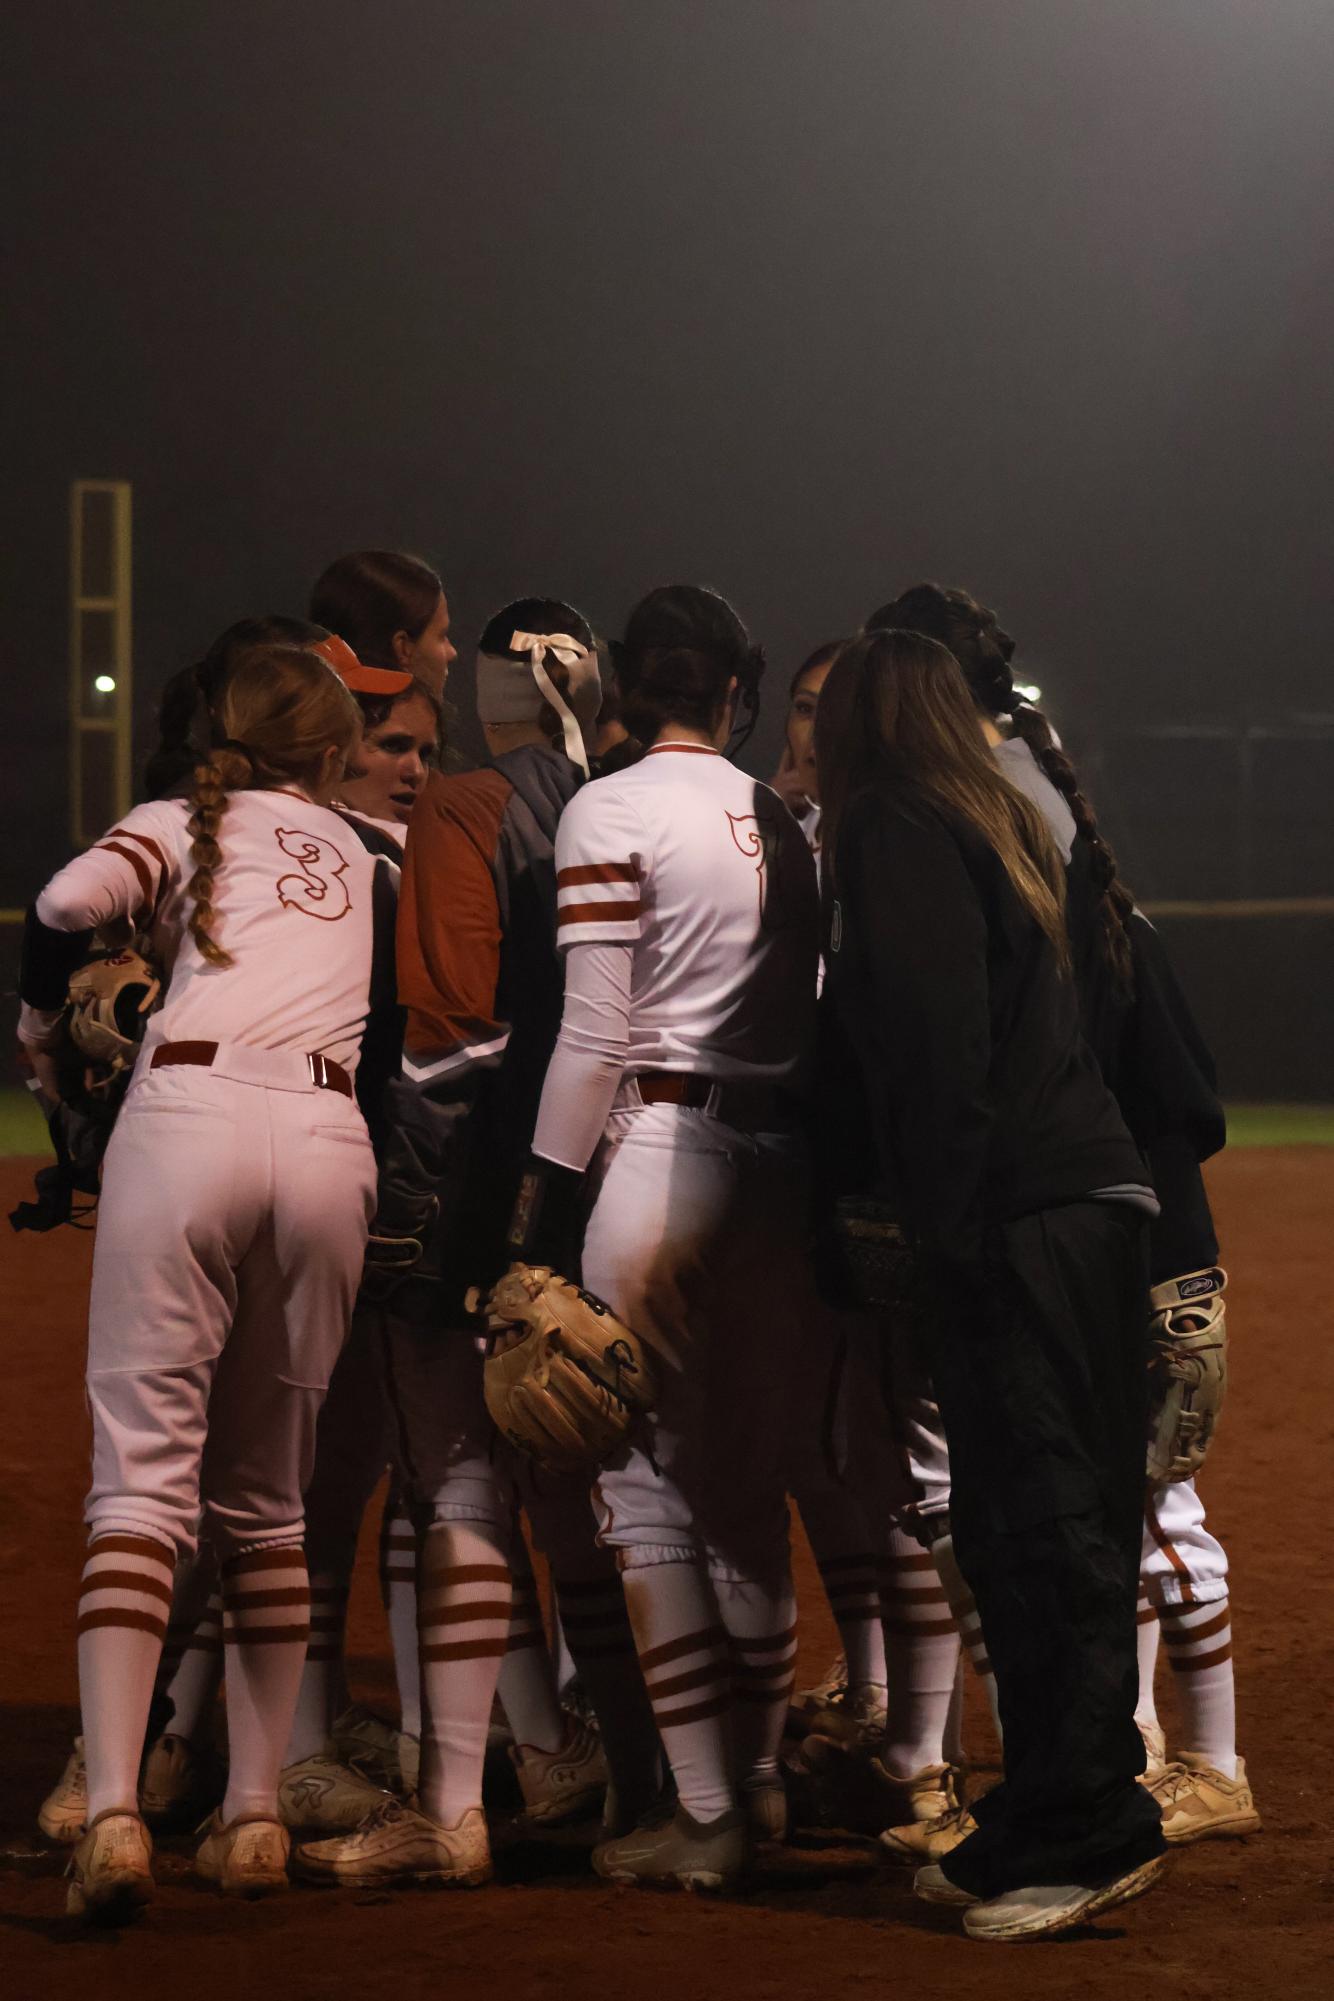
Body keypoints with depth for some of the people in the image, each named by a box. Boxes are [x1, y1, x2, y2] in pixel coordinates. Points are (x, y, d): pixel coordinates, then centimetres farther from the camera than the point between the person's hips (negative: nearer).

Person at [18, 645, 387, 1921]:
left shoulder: (180, 823, 16)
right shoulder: (369, 854, 28)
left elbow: (69, 904, -2)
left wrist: (43, 1027, 15)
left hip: (188, 1110, -3)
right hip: (330, 1139, 3)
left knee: (143, 1469, -7)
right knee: (267, 1491, 14)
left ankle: (111, 1812, -20)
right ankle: (254, 1813, 13)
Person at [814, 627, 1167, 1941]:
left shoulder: (894, 834, -5)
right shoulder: (997, 826, 21)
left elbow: (935, 1037, -16)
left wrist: (944, 1216, -17)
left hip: (1019, 1223, -9)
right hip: (1093, 1196, 9)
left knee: (1035, 1521, -9)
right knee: (1064, 1522, 10)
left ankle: (1085, 1828, -9)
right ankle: (1042, 1831, 15)